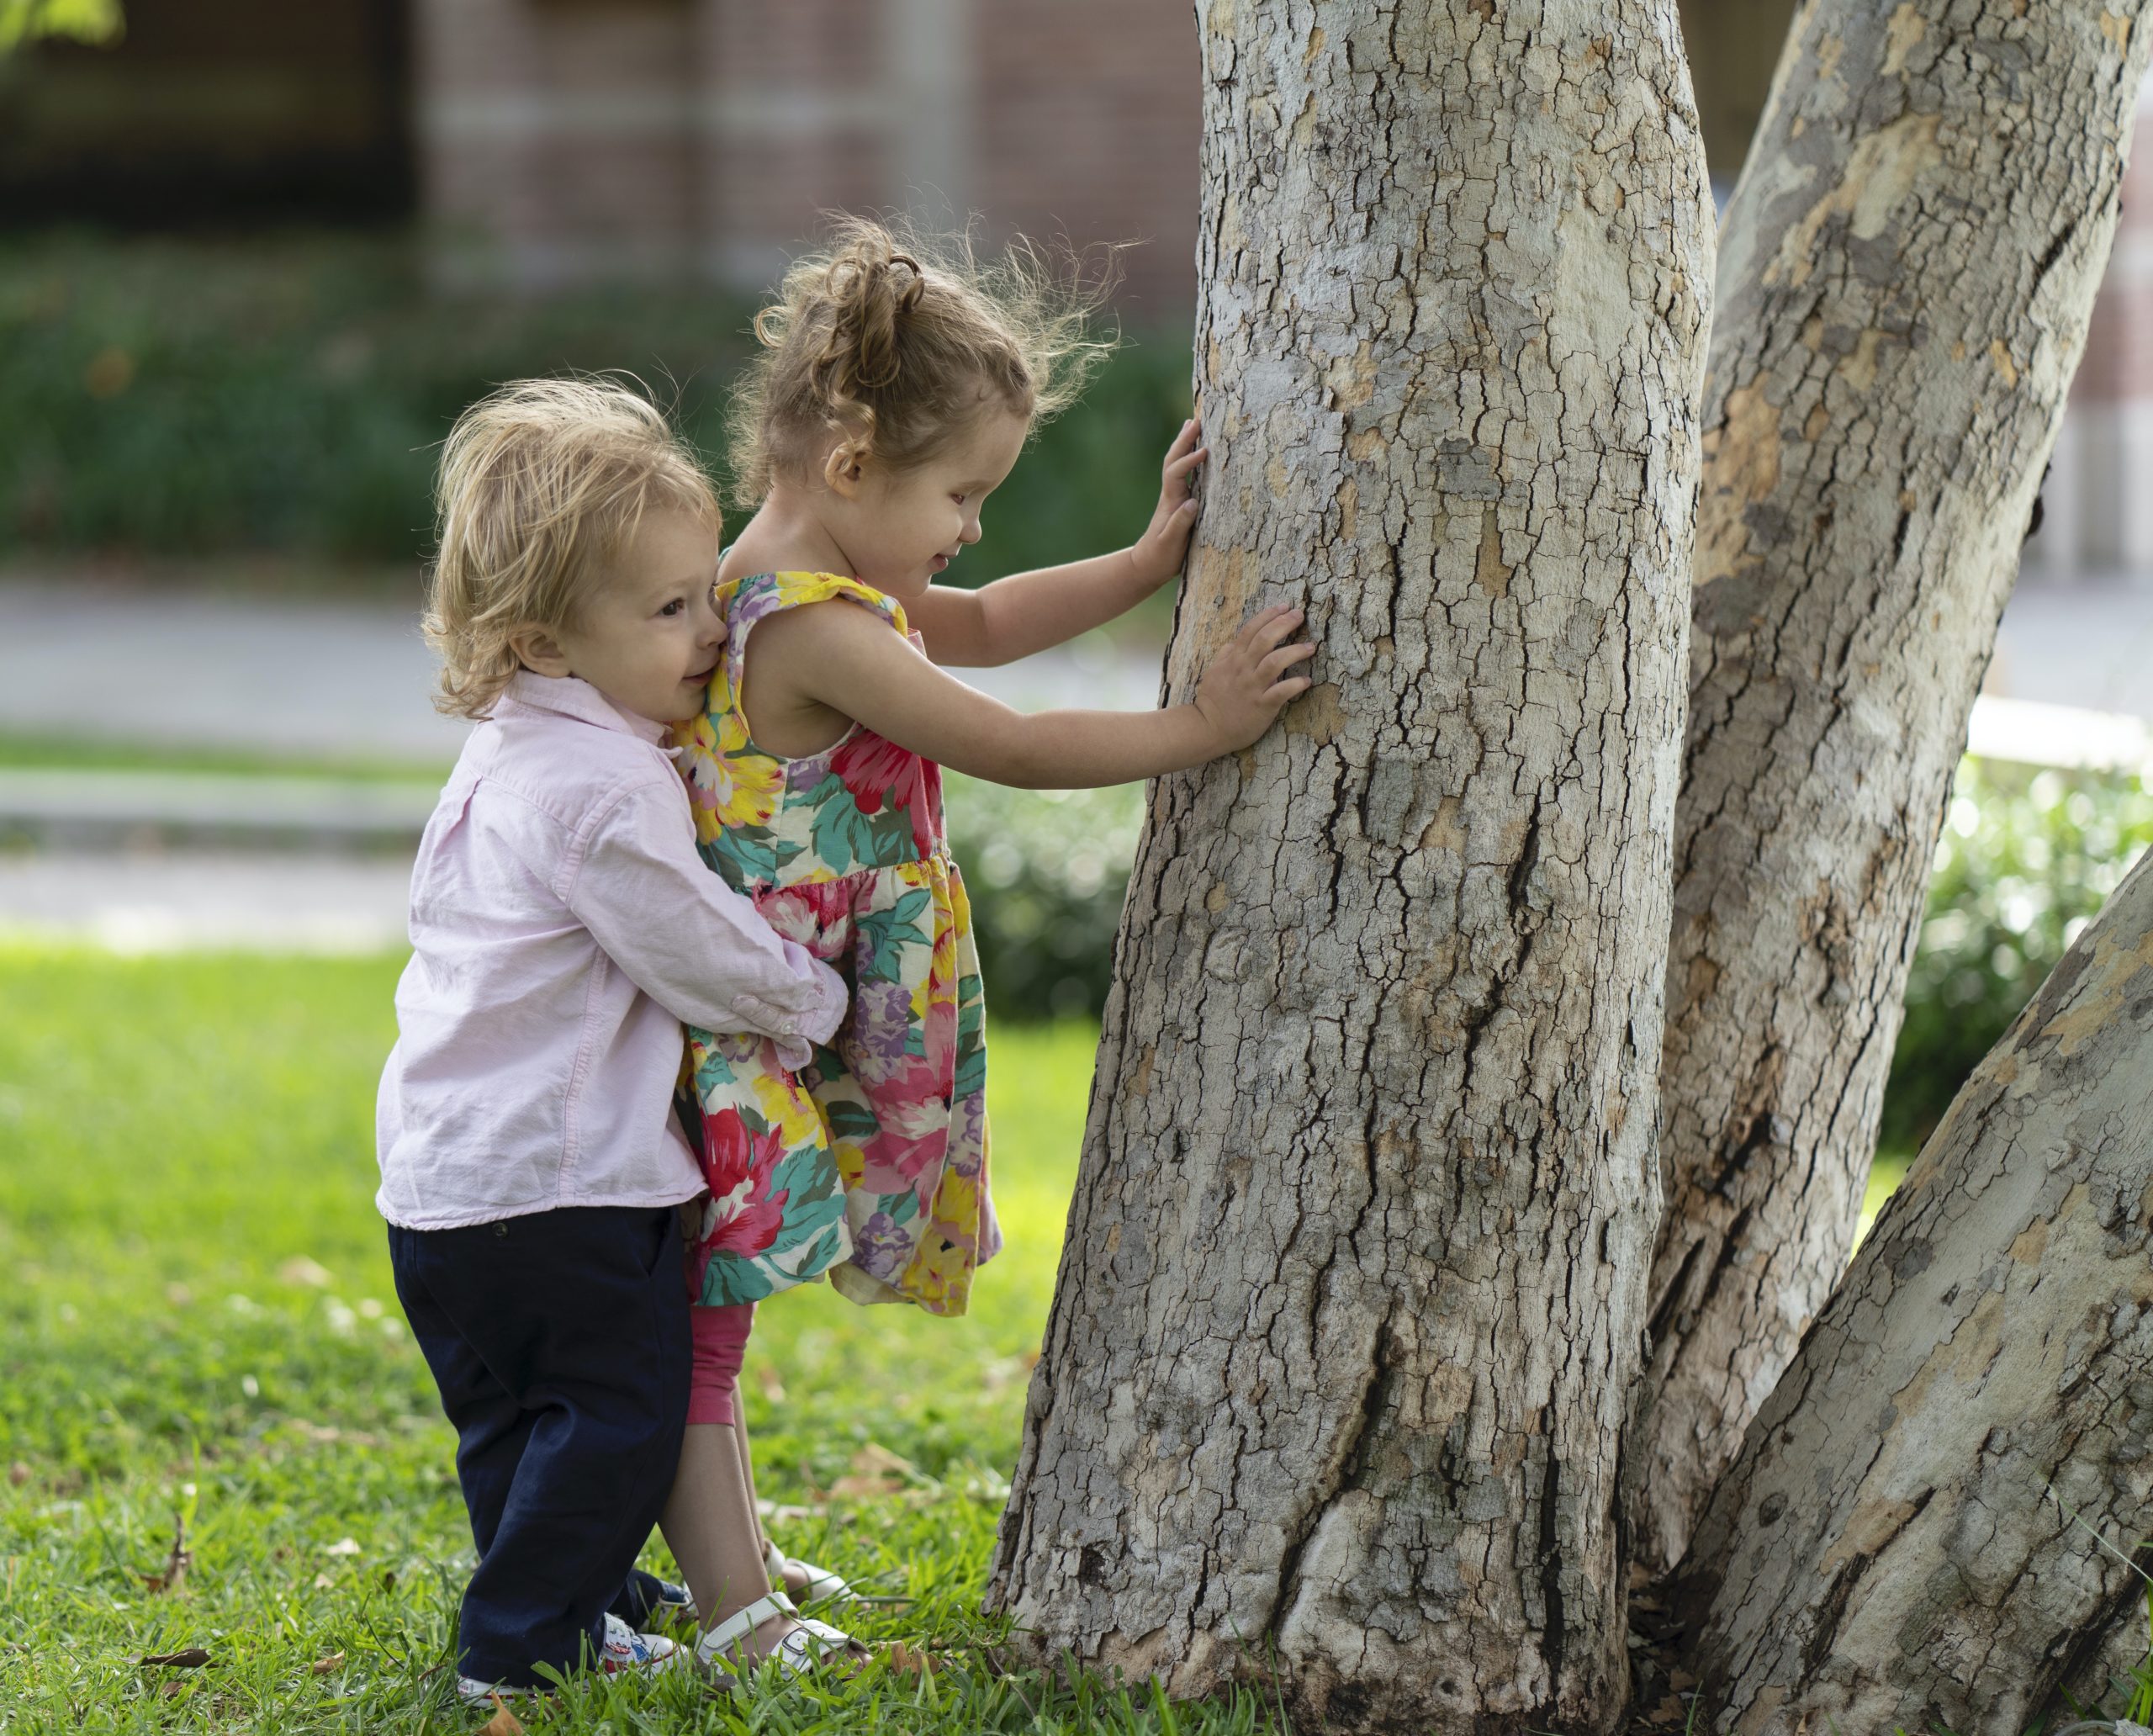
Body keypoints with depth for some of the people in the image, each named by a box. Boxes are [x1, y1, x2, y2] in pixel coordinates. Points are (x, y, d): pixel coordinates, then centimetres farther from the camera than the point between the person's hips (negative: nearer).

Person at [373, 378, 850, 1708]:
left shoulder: (512, 758, 11)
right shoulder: (603, 792, -22)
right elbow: (704, 955, -16)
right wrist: (815, 1006, 2)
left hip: (449, 1178, 10)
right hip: (556, 1180, -10)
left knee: (522, 1418, 21)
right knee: (615, 1411, 0)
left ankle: (586, 1595, 36)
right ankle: (523, 1648, 4)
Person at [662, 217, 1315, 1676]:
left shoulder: (825, 581, 8)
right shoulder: (813, 630, -24)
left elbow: (978, 624, 23)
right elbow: (1010, 747, -22)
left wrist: (1151, 561, 16)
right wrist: (1200, 725, -17)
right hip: (748, 1046, -10)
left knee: (700, 1321, 16)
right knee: (702, 1330, -4)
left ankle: (734, 1580, 25)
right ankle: (737, 1617, 0)